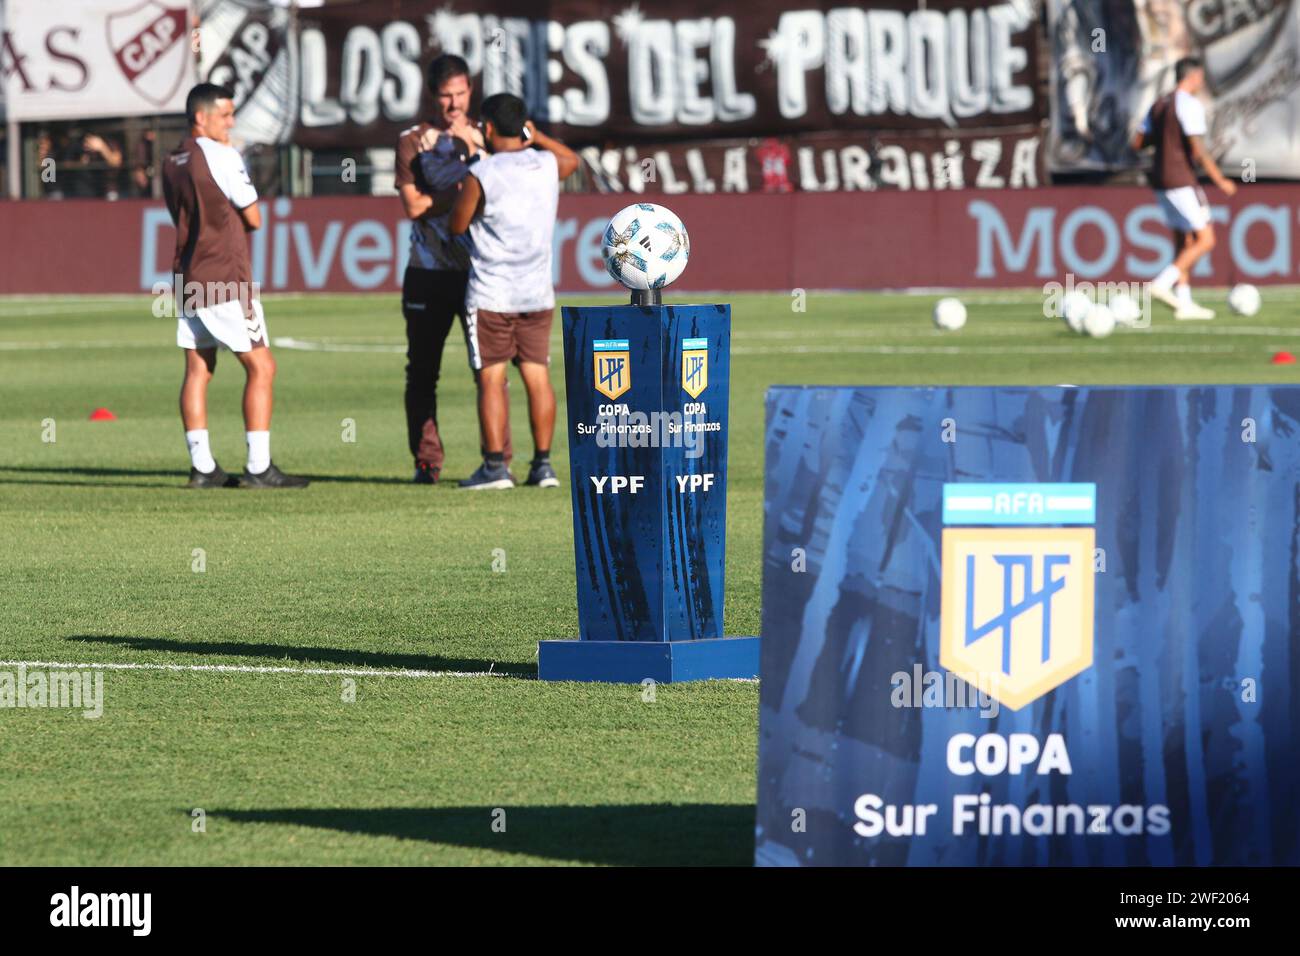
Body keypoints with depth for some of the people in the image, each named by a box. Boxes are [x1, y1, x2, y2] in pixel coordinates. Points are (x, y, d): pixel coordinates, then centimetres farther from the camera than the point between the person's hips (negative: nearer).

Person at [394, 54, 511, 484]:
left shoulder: (485, 138, 12)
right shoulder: (412, 141, 6)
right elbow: (414, 205, -5)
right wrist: (465, 189, -11)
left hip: (479, 268, 1)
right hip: (428, 271, -1)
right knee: (423, 368, 1)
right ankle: (426, 461, 6)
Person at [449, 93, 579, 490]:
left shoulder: (481, 175, -13)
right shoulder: (548, 165, 3)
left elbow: (457, 225, -2)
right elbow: (572, 158, 28)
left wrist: (460, 190, 14)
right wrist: (538, 138, 25)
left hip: (491, 296, -5)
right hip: (538, 294, 5)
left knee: (492, 379, -1)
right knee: (538, 377, 8)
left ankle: (495, 466, -4)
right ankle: (543, 464, 7)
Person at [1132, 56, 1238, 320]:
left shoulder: (1159, 105, 12)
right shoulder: (1190, 105, -13)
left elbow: (1138, 143, 15)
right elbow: (1198, 150, -20)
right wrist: (1220, 180, -13)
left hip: (1161, 182, 9)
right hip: (1182, 182, -9)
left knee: (1184, 241, 12)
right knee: (1205, 240, -4)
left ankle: (1184, 303, 8)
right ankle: (1163, 283, -15)